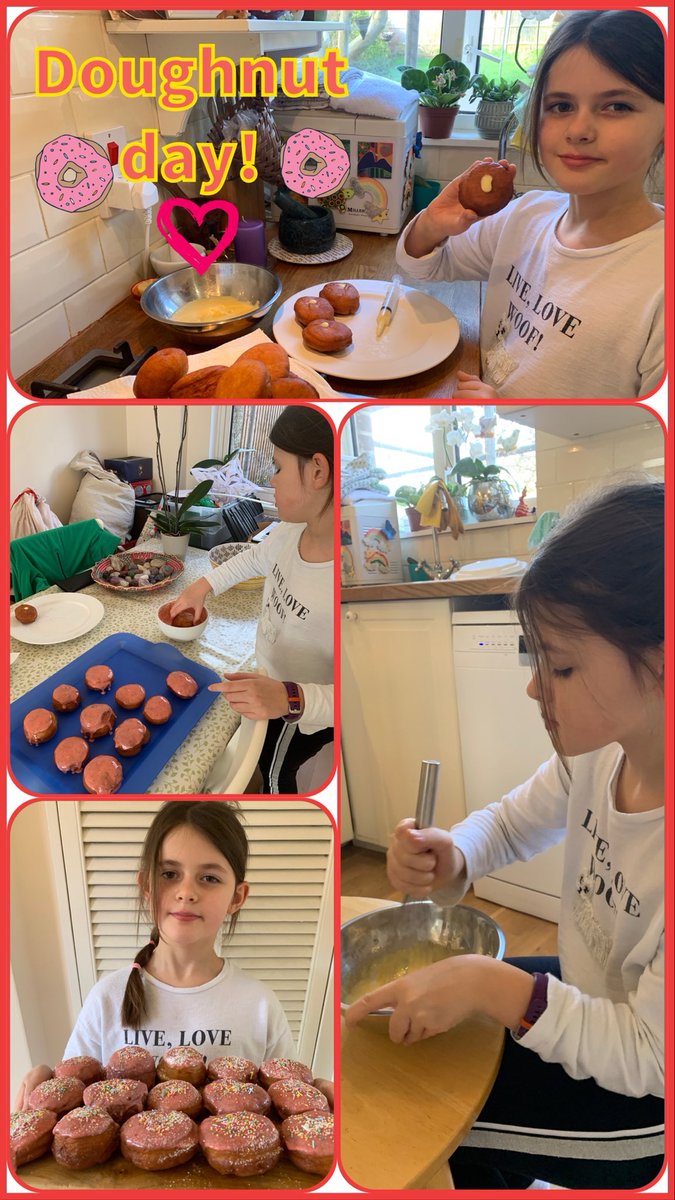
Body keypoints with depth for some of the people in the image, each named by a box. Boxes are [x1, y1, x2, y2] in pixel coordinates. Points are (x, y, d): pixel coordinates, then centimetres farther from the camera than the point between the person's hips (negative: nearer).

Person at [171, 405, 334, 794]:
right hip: (272, 682, 6)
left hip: (305, 715, -6)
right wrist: (204, 586, 2)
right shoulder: (294, 529, -19)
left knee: (275, 772, 24)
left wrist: (290, 699, -47)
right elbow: (257, 557, 6)